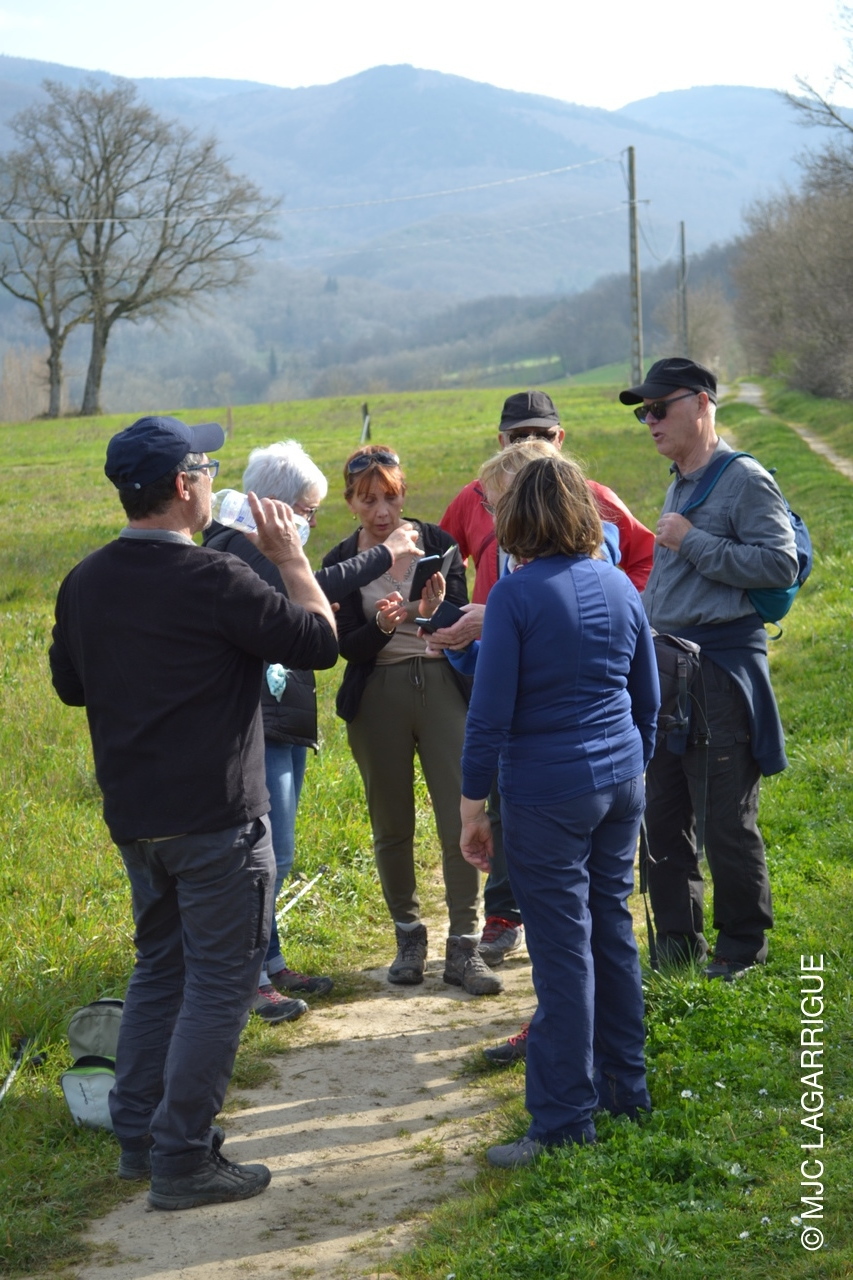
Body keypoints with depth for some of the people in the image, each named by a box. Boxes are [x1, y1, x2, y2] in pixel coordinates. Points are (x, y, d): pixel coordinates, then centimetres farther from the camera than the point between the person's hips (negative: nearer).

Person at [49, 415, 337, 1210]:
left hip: (132, 814, 7)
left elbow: (69, 683, 16)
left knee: (159, 967, 20)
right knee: (219, 982, 2)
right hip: (216, 818, -7)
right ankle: (181, 1161, 6)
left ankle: (137, 1137, 26)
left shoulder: (84, 583, 3)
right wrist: (290, 558, -1)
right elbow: (320, 641, -11)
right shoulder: (213, 581, -20)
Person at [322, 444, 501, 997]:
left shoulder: (438, 543, 0)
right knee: (392, 826, 8)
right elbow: (348, 646, -4)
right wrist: (382, 625, -24)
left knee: (460, 820, -6)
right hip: (376, 698, 1)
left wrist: (437, 611, -28)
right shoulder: (341, 561, 1)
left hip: (442, 687, -1)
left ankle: (464, 949, 1)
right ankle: (409, 937, 25)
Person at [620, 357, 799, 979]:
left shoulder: (745, 479, -10)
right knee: (665, 815, 11)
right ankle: (678, 943, 22)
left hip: (723, 665, -8)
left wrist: (693, 543, -17)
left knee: (727, 822, -3)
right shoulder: (678, 485, 16)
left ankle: (743, 948, 12)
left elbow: (781, 563, -20)